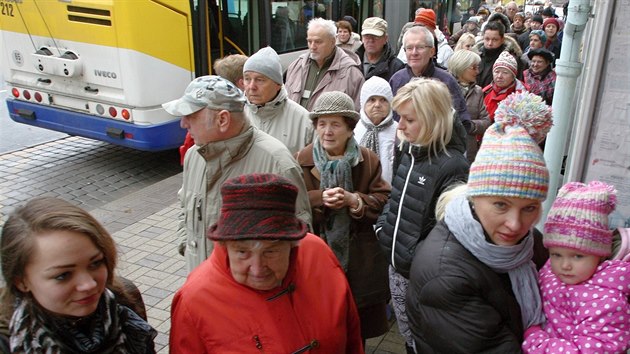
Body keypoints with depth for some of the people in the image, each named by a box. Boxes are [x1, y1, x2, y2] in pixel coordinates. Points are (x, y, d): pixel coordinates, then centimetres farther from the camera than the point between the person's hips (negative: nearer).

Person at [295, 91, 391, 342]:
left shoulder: (369, 160, 0)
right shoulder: (301, 160, -3)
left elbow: (384, 203, -4)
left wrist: (353, 200, -21)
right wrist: (319, 199, -22)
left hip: (360, 259, 1)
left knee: (358, 330, 17)